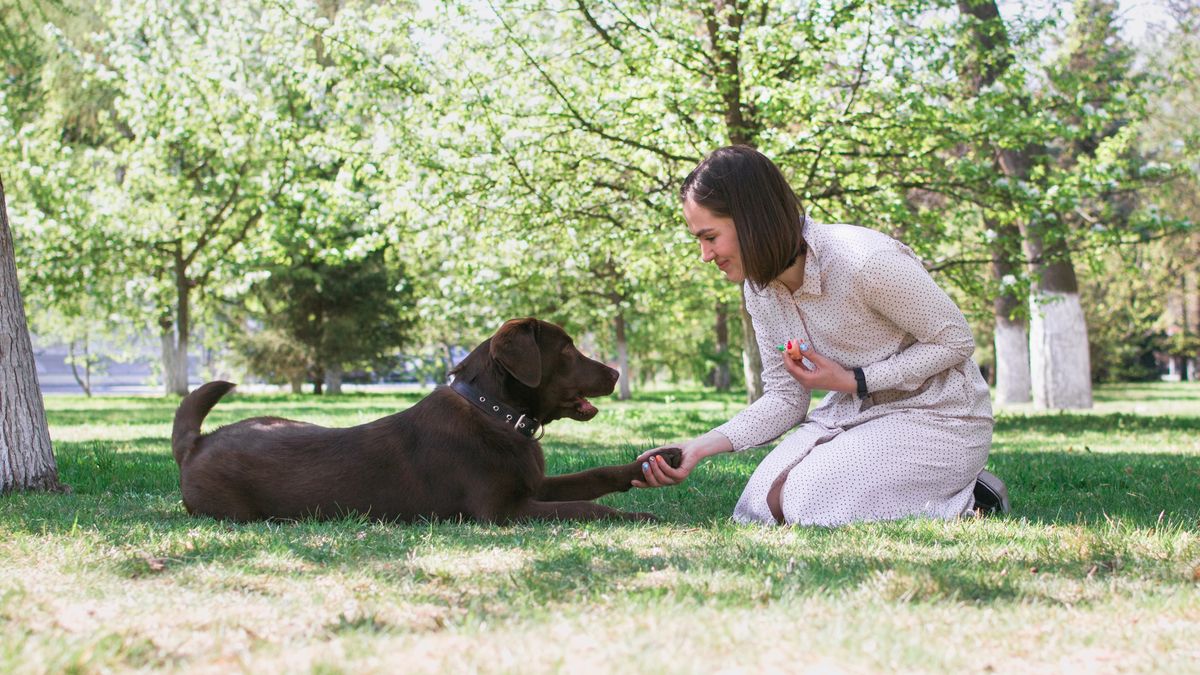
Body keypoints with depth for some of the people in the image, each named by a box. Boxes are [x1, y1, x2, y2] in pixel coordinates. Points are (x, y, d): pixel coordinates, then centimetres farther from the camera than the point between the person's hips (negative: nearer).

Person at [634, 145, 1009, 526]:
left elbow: (956, 341, -16)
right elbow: (785, 398, 2)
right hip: (852, 415, 7)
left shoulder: (865, 260, -27)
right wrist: (701, 448, -12)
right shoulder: (760, 286, -2)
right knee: (760, 507, -11)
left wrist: (853, 380, -21)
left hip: (936, 418, -7)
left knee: (808, 503, -25)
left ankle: (965, 501, -4)